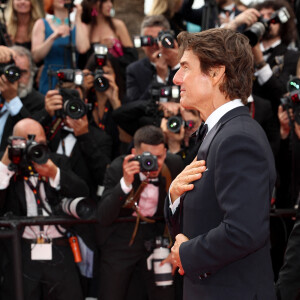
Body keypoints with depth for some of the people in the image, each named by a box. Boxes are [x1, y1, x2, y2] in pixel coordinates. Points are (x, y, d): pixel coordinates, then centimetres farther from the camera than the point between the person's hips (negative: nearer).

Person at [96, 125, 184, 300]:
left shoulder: (174, 164, -11)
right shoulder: (118, 169, -19)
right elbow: (103, 218, -27)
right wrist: (125, 183, -37)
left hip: (156, 235, 2)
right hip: (120, 238, -2)